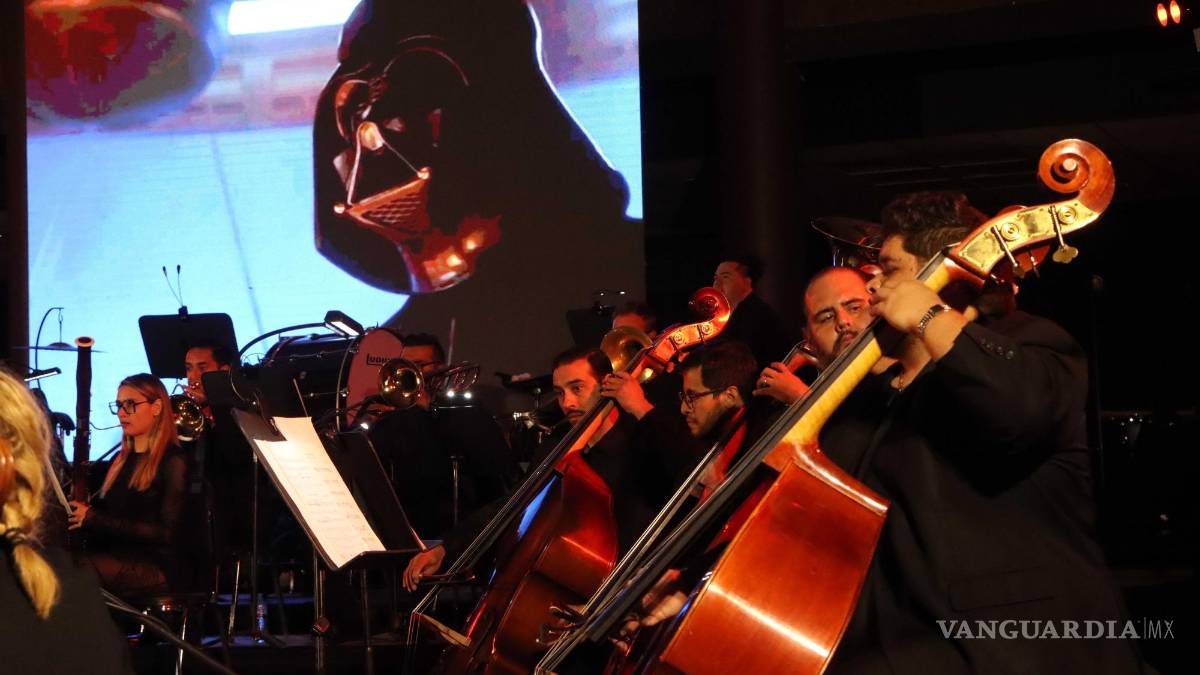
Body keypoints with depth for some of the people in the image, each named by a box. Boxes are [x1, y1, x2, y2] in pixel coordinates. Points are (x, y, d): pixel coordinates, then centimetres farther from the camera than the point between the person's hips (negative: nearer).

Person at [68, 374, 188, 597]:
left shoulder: (172, 462, -1)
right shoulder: (122, 459, 22)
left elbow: (167, 533, -11)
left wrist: (93, 519, -14)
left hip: (156, 566, -6)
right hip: (115, 557, 6)